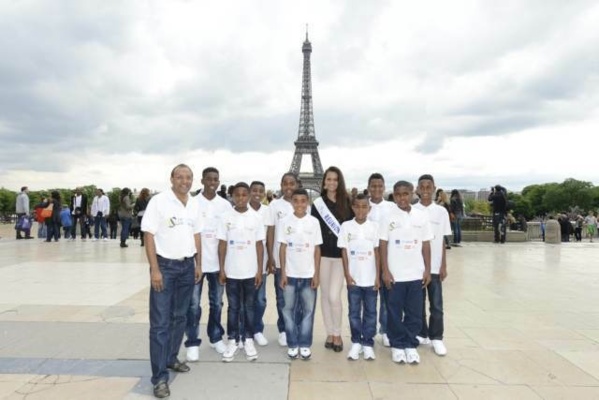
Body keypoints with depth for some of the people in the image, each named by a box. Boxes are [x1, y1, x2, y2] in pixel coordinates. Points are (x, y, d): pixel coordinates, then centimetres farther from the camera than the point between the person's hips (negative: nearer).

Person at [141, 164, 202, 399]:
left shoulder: (194, 205, 7)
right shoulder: (158, 201, -11)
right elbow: (149, 235, -13)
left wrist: (198, 264, 12)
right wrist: (155, 269, -17)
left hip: (187, 266, 6)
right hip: (165, 266, -6)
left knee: (180, 317, 16)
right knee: (160, 322, -2)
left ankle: (171, 359, 33)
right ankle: (160, 377, 6)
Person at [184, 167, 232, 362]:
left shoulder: (225, 205, 4)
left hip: (218, 261, 2)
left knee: (217, 302, 14)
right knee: (193, 304, 4)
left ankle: (216, 337, 28)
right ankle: (192, 343, 14)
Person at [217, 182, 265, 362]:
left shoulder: (256, 218, -2)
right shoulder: (226, 218, -1)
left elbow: (259, 245, 1)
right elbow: (222, 244, 1)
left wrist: (259, 270, -2)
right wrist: (221, 269, -2)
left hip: (250, 271, 0)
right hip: (231, 271, 0)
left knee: (249, 306, 11)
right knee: (233, 307, 10)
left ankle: (248, 339, 22)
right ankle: (233, 340, 21)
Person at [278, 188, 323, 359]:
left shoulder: (314, 222, 0)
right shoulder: (284, 222, -1)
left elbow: (317, 249, 2)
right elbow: (283, 249, 0)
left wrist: (317, 274, -3)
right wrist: (283, 273, -4)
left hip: (309, 274, 0)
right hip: (290, 274, 0)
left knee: (308, 310, 7)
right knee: (289, 310, 6)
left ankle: (305, 344, 19)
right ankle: (292, 344, 20)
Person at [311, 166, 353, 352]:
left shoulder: (347, 203, 2)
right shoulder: (318, 203, 2)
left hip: (341, 255, -1)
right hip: (323, 255, 1)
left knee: (334, 296, -8)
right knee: (325, 295, 9)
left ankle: (337, 334, 13)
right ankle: (329, 333, 24)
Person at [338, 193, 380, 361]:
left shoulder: (374, 226, -1)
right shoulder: (346, 226, -2)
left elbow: (377, 252, 1)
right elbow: (344, 252, -1)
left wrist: (378, 276, -2)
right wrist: (347, 275, -6)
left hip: (371, 278, 1)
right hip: (353, 278, 0)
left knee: (370, 312, 9)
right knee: (354, 312, 9)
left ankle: (368, 344, 20)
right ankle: (356, 343, 21)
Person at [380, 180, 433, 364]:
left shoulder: (421, 216, 2)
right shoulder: (388, 217, -4)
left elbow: (426, 245, 6)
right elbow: (383, 246, -4)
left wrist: (427, 270, 3)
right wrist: (385, 271, -8)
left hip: (416, 274, 2)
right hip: (394, 275, -2)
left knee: (414, 313, 10)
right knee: (394, 313, 8)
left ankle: (411, 345, 25)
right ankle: (397, 345, 22)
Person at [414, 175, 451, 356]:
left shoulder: (441, 211, 2)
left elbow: (443, 242, 4)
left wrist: (444, 266, 2)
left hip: (434, 266, 1)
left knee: (436, 304, 4)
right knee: (418, 303, 10)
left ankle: (436, 338, 18)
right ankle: (421, 334, 24)